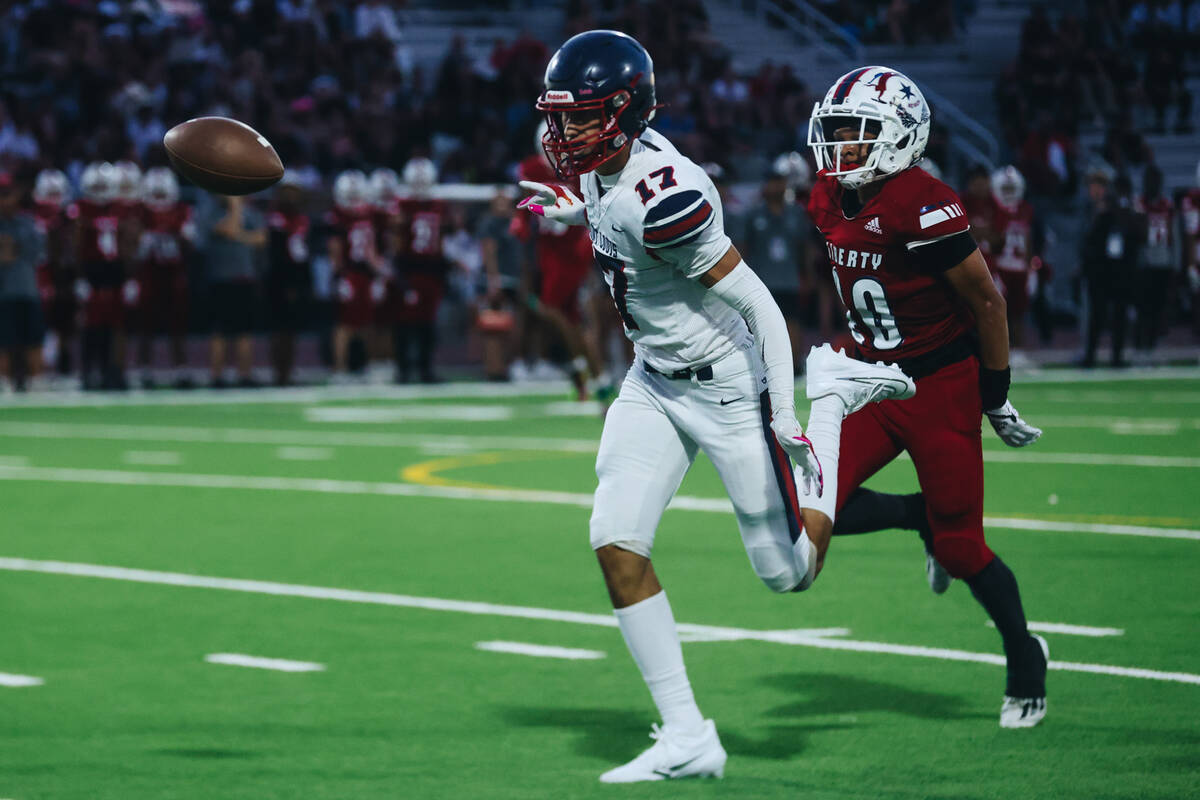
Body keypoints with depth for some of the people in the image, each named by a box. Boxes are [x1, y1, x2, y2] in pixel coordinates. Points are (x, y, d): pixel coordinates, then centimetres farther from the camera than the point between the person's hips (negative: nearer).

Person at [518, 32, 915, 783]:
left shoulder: (663, 196, -30)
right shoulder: (608, 169, -4)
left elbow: (756, 304, -26)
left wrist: (785, 412, -26)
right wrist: (578, 218, 25)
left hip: (728, 385, -8)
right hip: (655, 382, 8)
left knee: (791, 575, 5)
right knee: (616, 540, -9)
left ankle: (834, 397, 27)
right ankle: (688, 737, -3)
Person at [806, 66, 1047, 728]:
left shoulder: (922, 207, -23)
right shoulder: (831, 203, 1)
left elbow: (987, 300, -16)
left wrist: (996, 396, -9)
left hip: (942, 387, -7)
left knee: (960, 548, 0)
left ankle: (1024, 659, 23)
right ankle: (923, 520, 18)